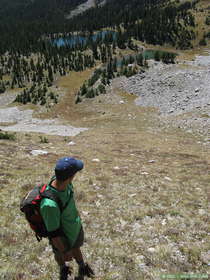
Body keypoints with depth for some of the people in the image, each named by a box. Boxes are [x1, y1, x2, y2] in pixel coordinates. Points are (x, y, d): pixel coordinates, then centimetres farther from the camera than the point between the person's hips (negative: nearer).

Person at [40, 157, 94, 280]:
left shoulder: (62, 181, -24)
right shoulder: (50, 204, -46)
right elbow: (54, 234, -29)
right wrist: (64, 252, -13)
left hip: (76, 227, 5)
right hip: (63, 237, -5)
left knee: (75, 248, 33)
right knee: (60, 255, 30)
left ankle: (82, 267, 63)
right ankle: (63, 269, 63)